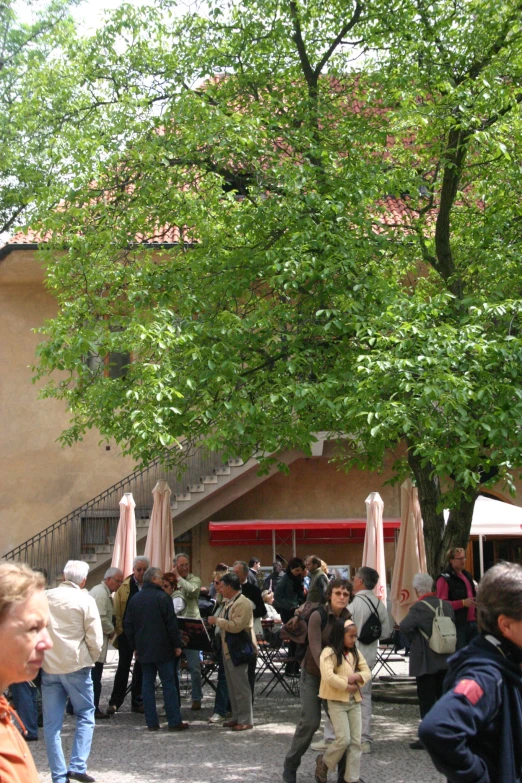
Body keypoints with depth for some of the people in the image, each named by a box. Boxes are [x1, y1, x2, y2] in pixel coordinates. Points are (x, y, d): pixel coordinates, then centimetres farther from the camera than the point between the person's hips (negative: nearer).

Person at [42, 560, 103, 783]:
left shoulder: (45, 598, 3)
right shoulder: (85, 600, -7)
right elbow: (95, 639, -9)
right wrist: (91, 659, 8)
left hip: (48, 666, 3)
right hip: (76, 665, -3)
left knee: (52, 723, 7)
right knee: (85, 716, 10)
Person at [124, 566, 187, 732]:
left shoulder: (134, 599, 8)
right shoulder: (163, 597, -10)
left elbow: (128, 625, 12)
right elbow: (172, 624, -12)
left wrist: (135, 646, 19)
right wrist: (177, 645, -4)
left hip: (143, 650, 5)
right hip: (162, 649, -5)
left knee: (147, 684, 7)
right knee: (169, 684, -1)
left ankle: (151, 722, 7)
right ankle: (174, 722, -1)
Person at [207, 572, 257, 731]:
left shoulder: (243, 603, -17)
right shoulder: (229, 602, 15)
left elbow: (236, 626, -26)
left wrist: (217, 620, -18)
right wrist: (216, 621, 9)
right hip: (228, 649, 10)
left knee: (241, 686, -5)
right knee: (232, 686, 14)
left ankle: (246, 720, 1)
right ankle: (237, 716, 22)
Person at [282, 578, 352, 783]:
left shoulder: (348, 618, -3)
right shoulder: (318, 616, -17)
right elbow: (315, 648, -25)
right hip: (313, 674, -4)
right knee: (310, 721, -9)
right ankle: (290, 766, 10)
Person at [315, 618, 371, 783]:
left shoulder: (355, 653, 10)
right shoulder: (329, 653, -12)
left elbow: (367, 672, 7)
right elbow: (329, 676, -24)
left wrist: (355, 677, -13)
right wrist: (347, 686, -17)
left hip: (354, 701, 6)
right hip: (336, 701, -6)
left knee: (356, 741, 3)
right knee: (343, 739, -11)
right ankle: (324, 763, 15)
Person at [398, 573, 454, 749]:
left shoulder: (419, 608, -17)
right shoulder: (446, 605, 3)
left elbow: (404, 626, -28)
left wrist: (412, 640, -11)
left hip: (425, 661, -6)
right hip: (445, 660, 6)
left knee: (426, 701, 1)